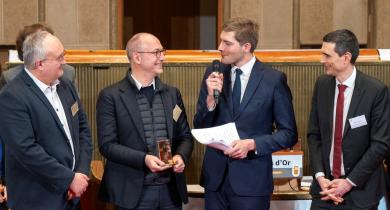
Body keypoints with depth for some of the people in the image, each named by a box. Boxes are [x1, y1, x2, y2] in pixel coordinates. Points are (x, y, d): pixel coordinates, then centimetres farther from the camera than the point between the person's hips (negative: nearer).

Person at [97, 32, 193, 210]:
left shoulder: (172, 93, 10)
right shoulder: (111, 96, -5)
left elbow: (185, 136, 13)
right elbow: (107, 144, -8)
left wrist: (181, 156, -8)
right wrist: (144, 159, -20)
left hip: (171, 189, 4)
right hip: (134, 191, -4)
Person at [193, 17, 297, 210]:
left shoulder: (273, 79, -7)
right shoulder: (214, 74, 3)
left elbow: (289, 134, -3)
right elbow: (200, 128, 5)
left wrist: (252, 144, -16)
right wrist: (211, 98, -12)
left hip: (251, 180, -3)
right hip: (215, 177, 3)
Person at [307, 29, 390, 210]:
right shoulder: (322, 84, 2)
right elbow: (314, 134, 5)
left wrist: (349, 182, -13)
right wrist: (320, 175, -6)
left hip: (360, 192, -3)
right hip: (325, 187, 4)